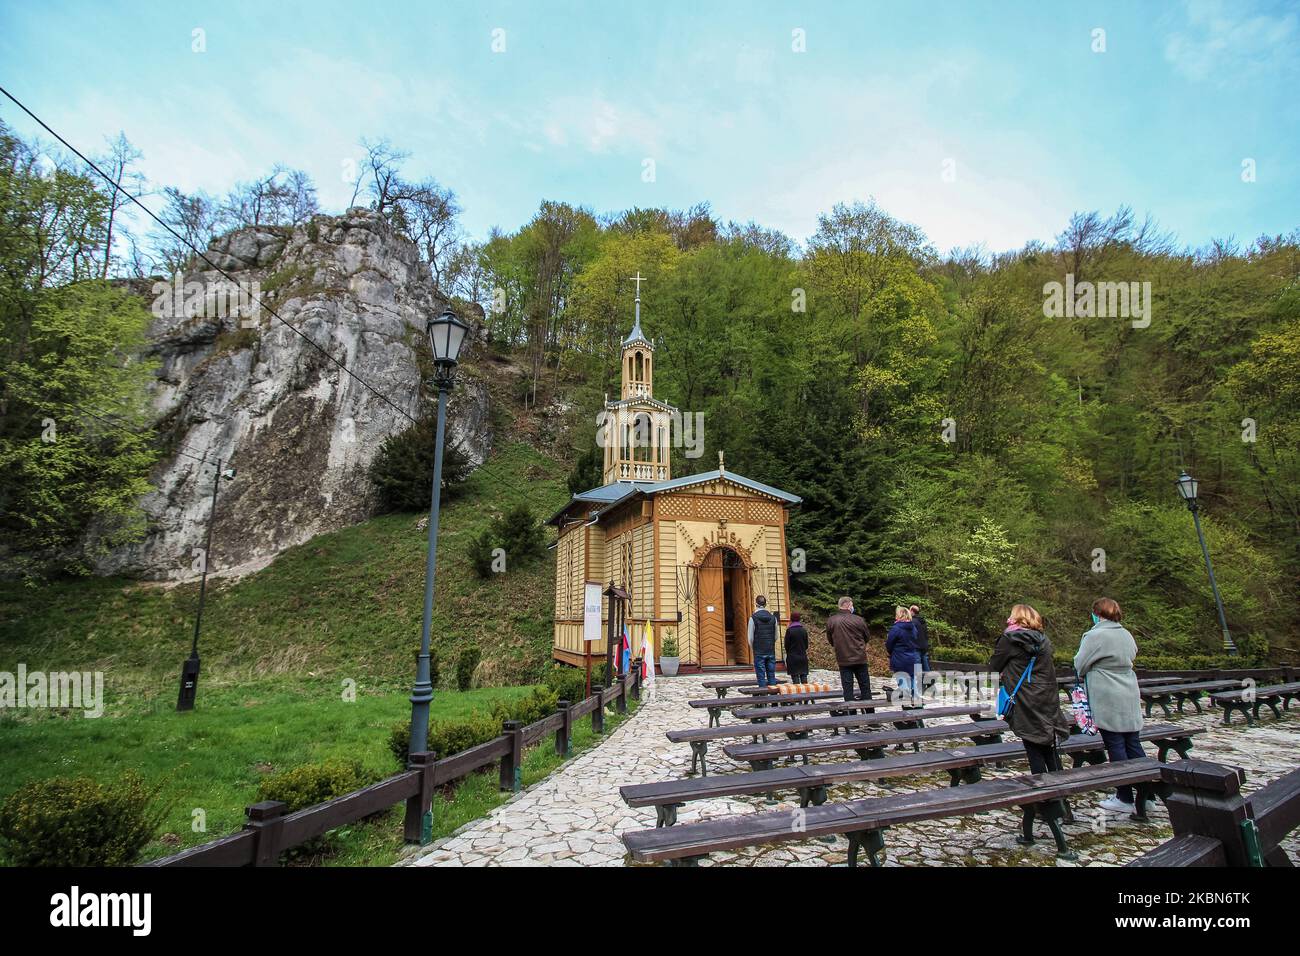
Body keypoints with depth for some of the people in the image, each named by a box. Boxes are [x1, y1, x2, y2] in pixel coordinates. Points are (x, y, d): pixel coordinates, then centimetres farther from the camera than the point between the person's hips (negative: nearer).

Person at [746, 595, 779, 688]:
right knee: (772, 675, 9)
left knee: (761, 677, 2)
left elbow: (751, 638, -6)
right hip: (771, 651, 4)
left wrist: (752, 649, 10)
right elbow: (776, 636, 9)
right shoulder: (773, 617, 3)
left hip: (759, 652, -3)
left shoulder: (753, 618, -9)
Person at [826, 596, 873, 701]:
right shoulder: (858, 620, -11)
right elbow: (867, 636, 3)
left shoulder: (830, 621, -5)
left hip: (843, 659, 1)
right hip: (860, 658, -1)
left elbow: (830, 640, 4)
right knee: (865, 685, 12)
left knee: (847, 686, 5)